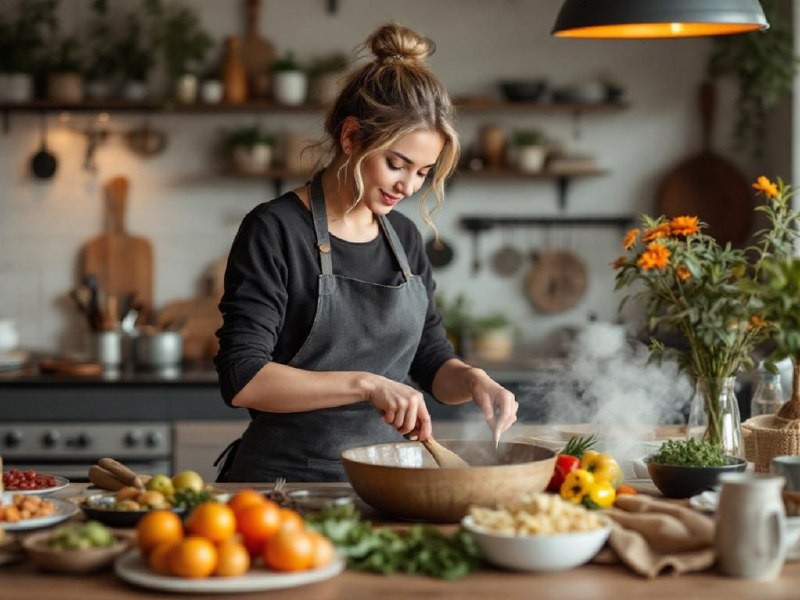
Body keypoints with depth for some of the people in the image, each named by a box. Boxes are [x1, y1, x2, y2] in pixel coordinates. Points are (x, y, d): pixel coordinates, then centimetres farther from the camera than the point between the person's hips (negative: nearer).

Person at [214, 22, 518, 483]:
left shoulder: (405, 237, 12)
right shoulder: (275, 230, -7)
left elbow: (432, 362, 20)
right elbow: (242, 379, -14)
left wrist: (471, 380, -2)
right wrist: (366, 385, -22)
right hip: (289, 477, -5)